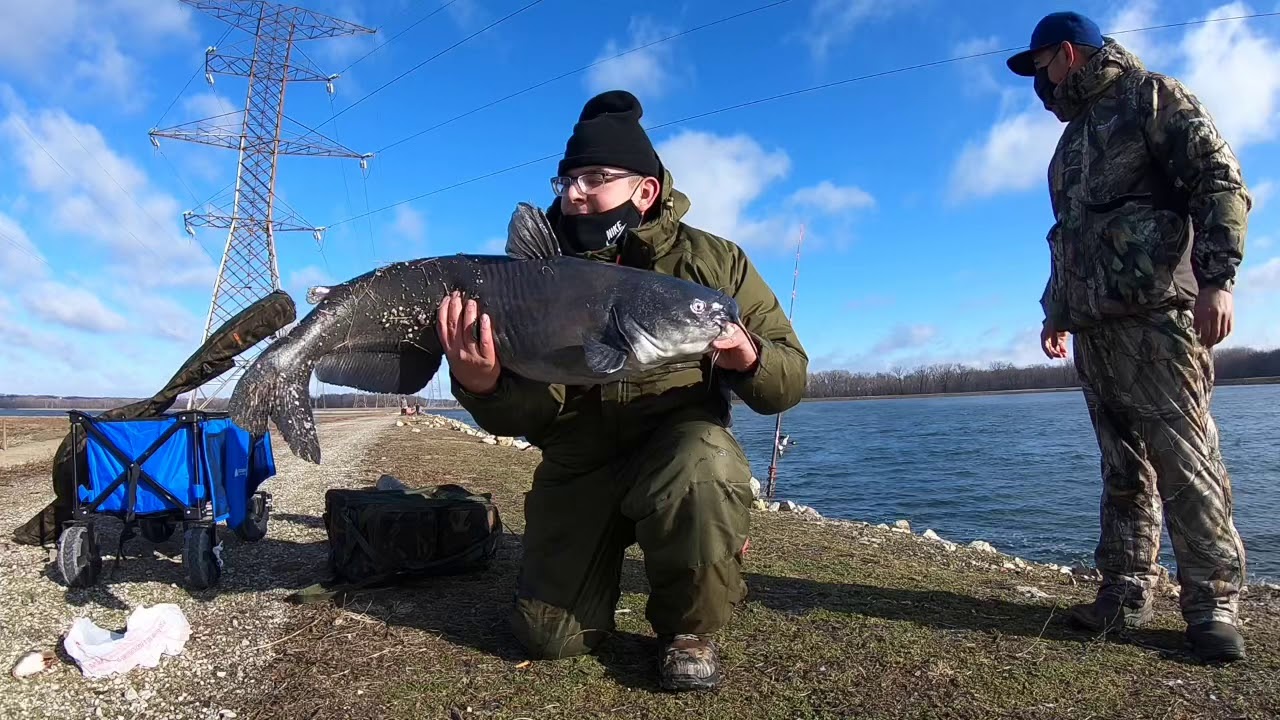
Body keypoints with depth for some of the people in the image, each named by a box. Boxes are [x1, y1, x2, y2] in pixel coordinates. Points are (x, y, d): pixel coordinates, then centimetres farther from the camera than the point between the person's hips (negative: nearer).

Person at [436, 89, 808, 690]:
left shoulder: (711, 261, -8)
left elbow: (789, 379, -8)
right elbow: (524, 417, -11)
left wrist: (748, 359, -32)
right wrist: (483, 386, -34)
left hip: (683, 444, -1)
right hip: (580, 464, 2)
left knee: (704, 461, -37)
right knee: (551, 635, -3)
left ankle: (689, 627, -7)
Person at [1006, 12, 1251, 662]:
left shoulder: (1151, 96, 5)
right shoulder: (1072, 139, 27)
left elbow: (1220, 181, -7)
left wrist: (1217, 279, -18)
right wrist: (1056, 310, 23)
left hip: (1156, 313, -7)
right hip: (1093, 327, 7)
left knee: (1184, 459, -7)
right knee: (1123, 468, 5)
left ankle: (1212, 603, 2)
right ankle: (1126, 596, 8)